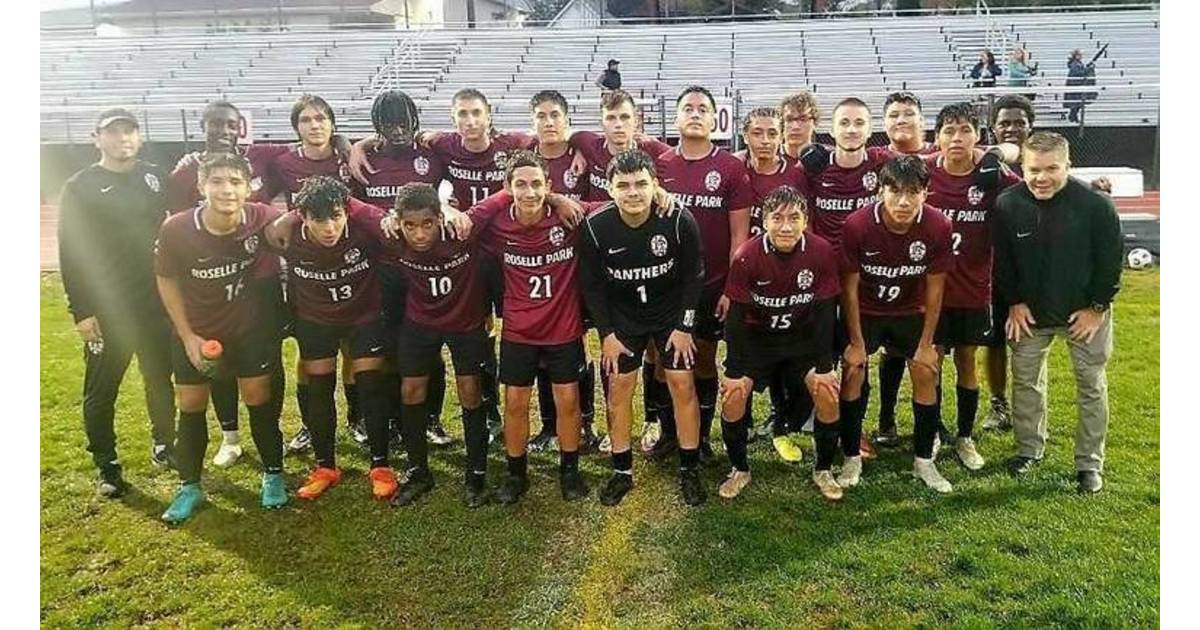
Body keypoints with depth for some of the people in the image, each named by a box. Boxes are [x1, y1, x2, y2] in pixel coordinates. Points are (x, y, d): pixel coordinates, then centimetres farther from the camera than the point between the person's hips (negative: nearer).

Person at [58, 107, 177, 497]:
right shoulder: (80, 187, -3)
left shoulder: (156, 179, 6)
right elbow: (70, 253, -5)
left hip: (156, 303, 3)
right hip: (105, 309, -3)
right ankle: (107, 467, 17)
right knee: (101, 391, 4)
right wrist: (80, 311, -9)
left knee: (161, 380, 14)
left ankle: (164, 443, 33)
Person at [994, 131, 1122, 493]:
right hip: (1030, 312, 2)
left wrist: (1097, 307, -9)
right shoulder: (1007, 205, -13)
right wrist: (1014, 302, -2)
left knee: (1091, 385, 7)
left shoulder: (1096, 205, -19)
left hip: (1085, 312, -1)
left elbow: (1110, 261, -10)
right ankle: (1029, 449, 28)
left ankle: (1089, 462, 20)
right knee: (1025, 381, 10)